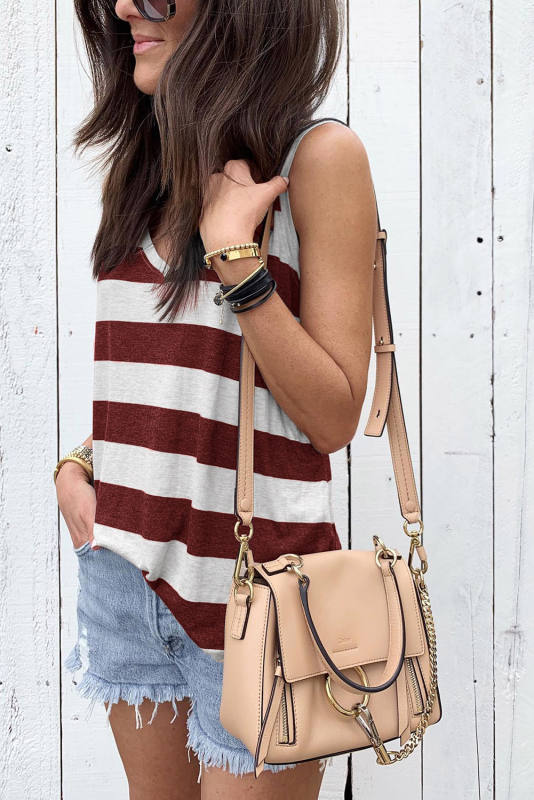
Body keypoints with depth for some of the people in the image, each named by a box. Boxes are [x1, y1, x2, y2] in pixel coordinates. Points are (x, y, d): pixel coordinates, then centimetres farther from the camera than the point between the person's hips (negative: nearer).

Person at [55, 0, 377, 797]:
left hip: (250, 576, -6)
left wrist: (235, 254, -21)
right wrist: (78, 463, 2)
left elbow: (334, 416, -15)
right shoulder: (150, 164, 9)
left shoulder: (319, 155, -11)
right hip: (123, 559, 6)